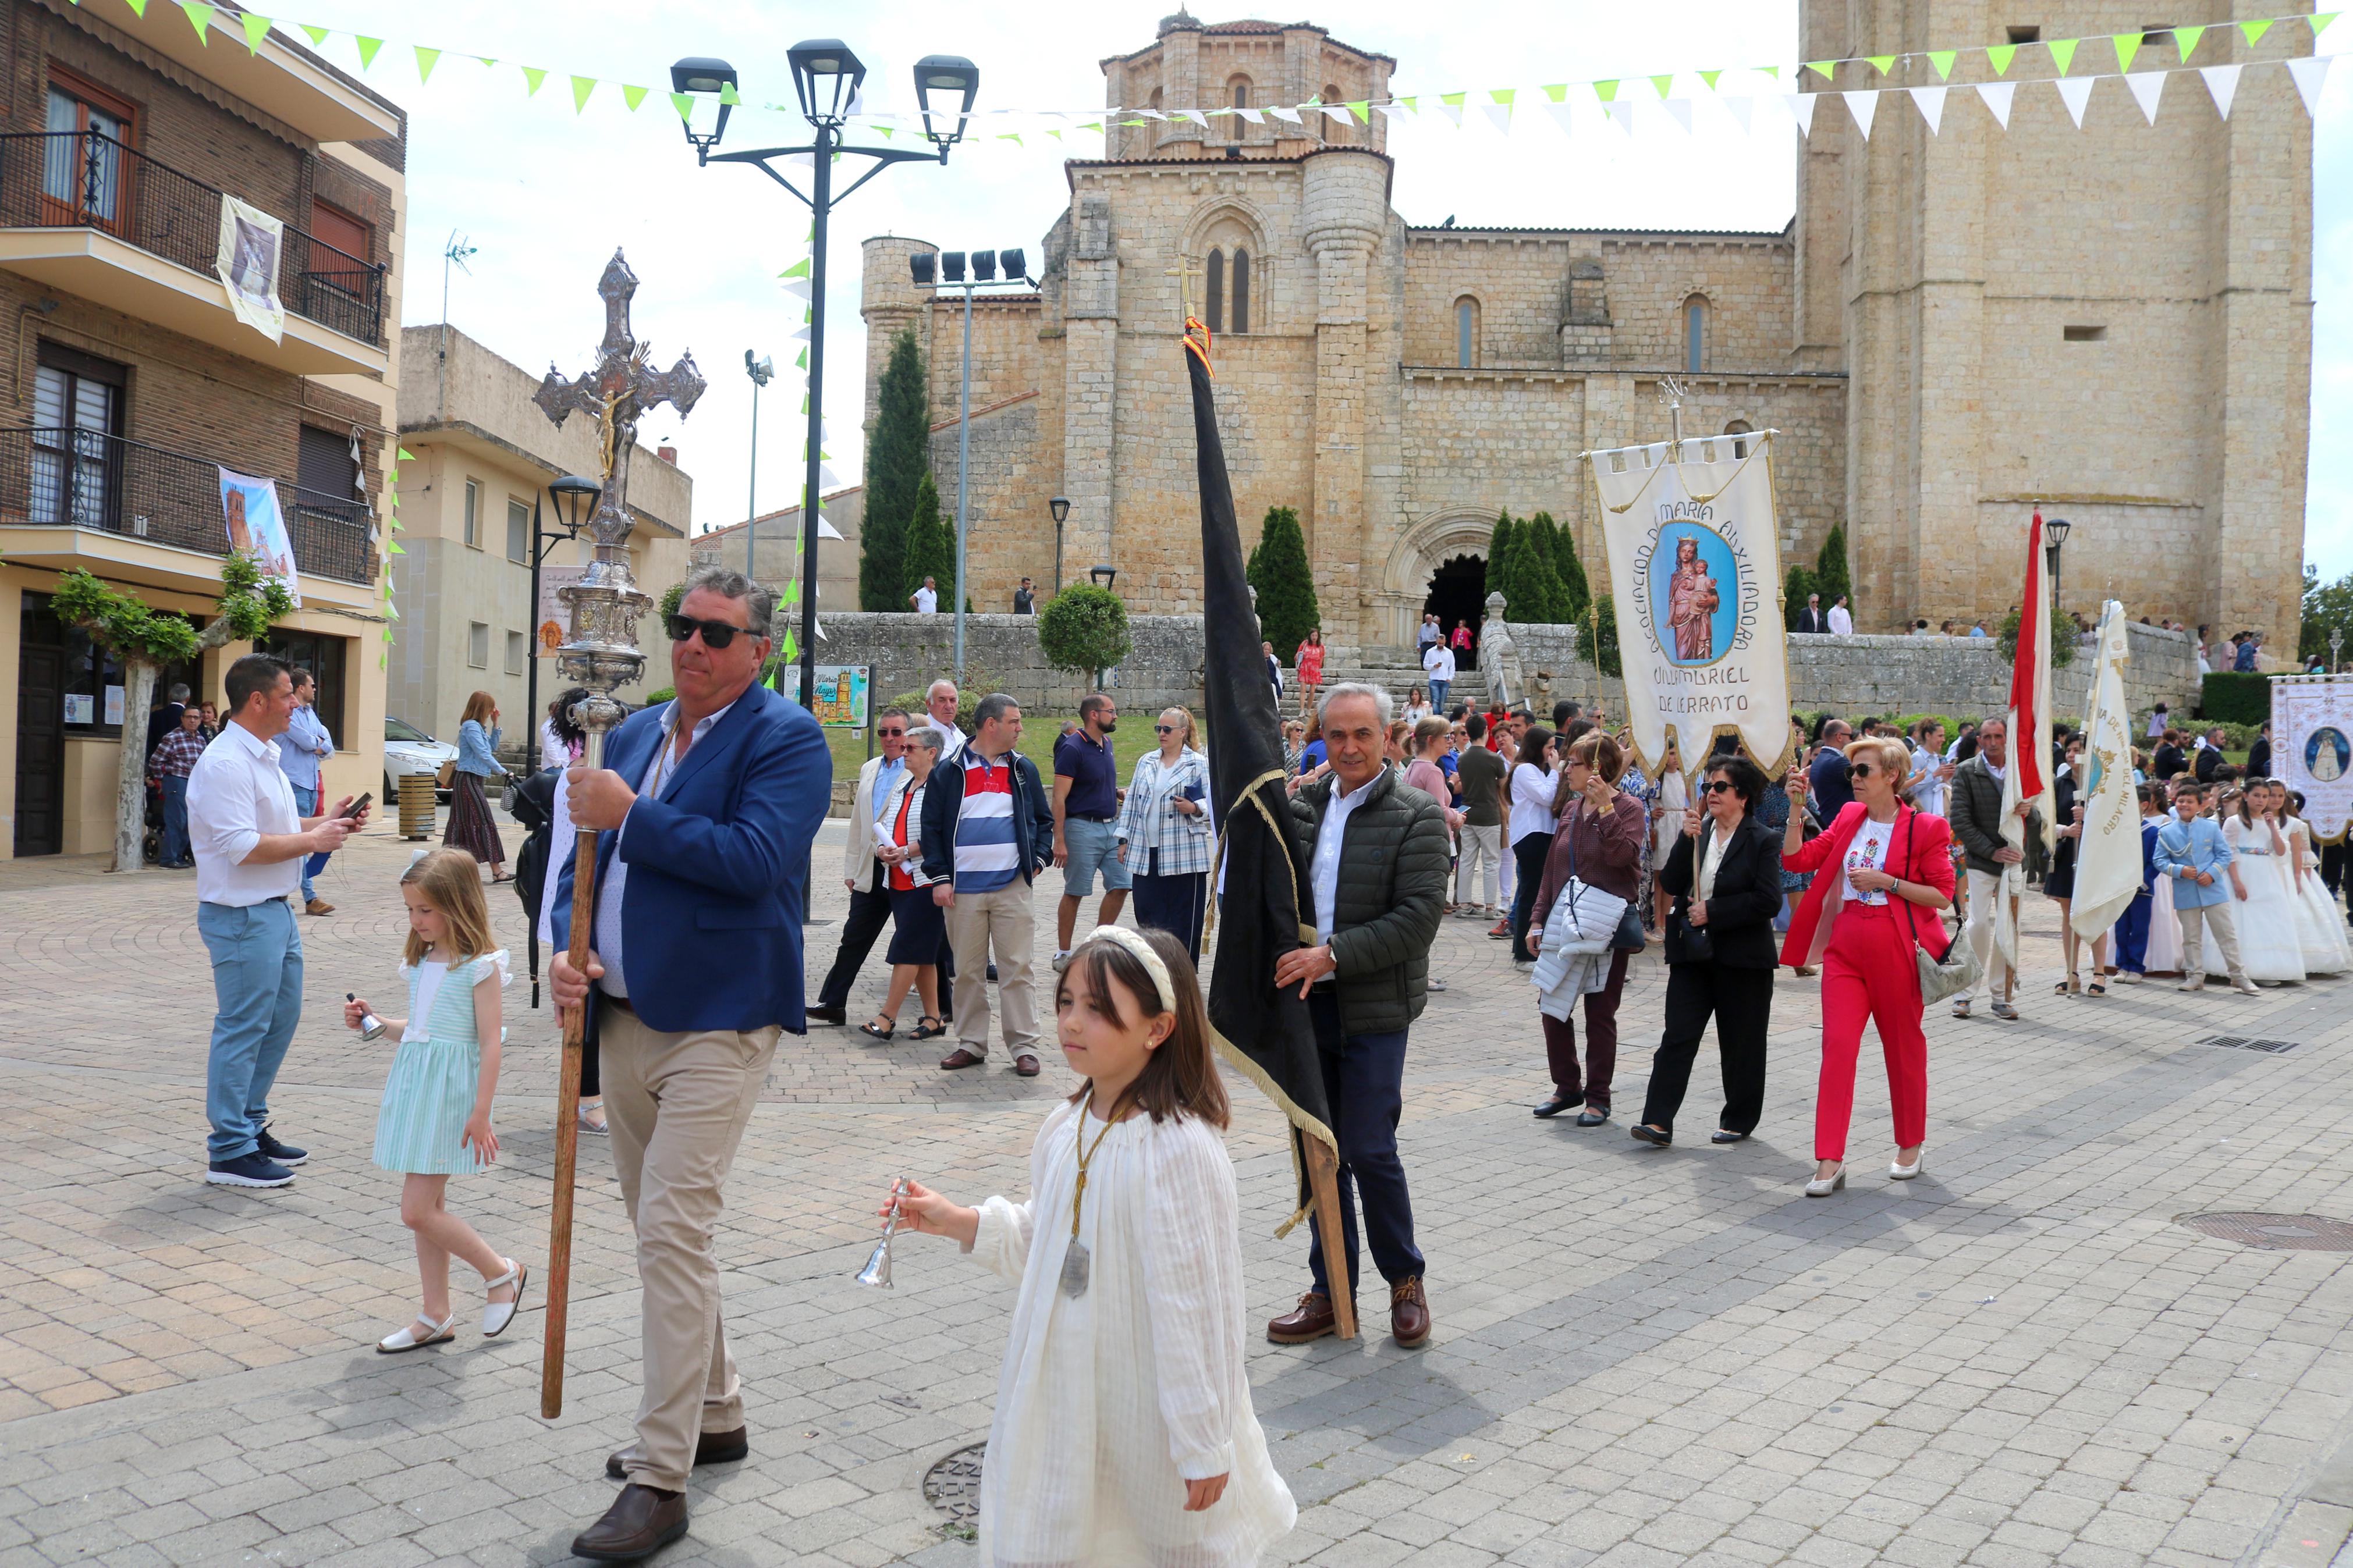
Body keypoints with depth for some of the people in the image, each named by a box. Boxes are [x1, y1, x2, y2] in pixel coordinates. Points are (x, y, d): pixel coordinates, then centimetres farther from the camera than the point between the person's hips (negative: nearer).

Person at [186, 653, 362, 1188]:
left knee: (280, 1019, 17)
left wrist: (324, 821, 9)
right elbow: (241, 845, -24)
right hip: (241, 917, -10)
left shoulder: (265, 757, 14)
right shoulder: (225, 763, -18)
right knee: (242, 1030, -3)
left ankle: (250, 1126, 29)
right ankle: (229, 1152, 6)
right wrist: (312, 840, -17)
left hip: (276, 910, 10)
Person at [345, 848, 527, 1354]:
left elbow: (490, 1043, -13)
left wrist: (481, 1114, -16)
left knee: (418, 1210, -9)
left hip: (451, 1092, -8)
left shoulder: (479, 967, -10)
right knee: (427, 1207, 11)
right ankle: (436, 1317, 20)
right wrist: (375, 1023, 7)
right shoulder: (421, 962, 12)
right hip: (414, 1084, 8)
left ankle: (502, 1273, 10)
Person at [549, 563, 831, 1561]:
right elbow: (589, 853, 18)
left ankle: (660, 1480, -3)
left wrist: (630, 816, -17)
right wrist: (567, 952, 1)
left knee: (674, 1231, -12)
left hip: (717, 1020, -8)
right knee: (660, 1232, 16)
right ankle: (713, 1414, 34)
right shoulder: (634, 733, 14)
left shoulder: (786, 737, -9)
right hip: (625, 1017, 8)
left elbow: (755, 859, -23)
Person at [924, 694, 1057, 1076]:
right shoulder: (950, 773, 2)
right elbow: (932, 827, 3)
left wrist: (1039, 859, 2)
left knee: (1017, 969, -1)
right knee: (968, 972, 7)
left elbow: (1043, 819, 17)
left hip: (1011, 888, 1)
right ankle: (971, 1044, 18)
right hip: (963, 891, -1)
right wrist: (939, 877, -3)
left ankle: (1024, 1047, 4)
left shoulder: (1023, 770, 8)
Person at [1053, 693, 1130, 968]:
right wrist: (1059, 840, -20)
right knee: (1074, 893, 0)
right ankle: (1063, 955, 11)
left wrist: (1117, 793, 7)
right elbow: (1059, 798, -15)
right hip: (1083, 828, -8)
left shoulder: (1106, 744, 12)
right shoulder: (1072, 748, -13)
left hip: (1110, 827, 8)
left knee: (1120, 886, 5)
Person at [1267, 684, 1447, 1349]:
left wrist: (1332, 955, -21)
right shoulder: (1302, 803, 8)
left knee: (1370, 1151, -3)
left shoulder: (1417, 815, -8)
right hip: (1307, 1003, 5)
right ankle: (1330, 1292, 24)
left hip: (1373, 1010, -5)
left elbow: (1418, 917, -15)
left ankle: (1406, 1281, 20)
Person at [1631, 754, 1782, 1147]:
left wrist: (1712, 912, -15)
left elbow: (1768, 902, -15)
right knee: (1677, 1037, -3)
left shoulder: (1760, 841, -7)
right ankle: (1658, 1122, -5)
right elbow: (1670, 885, -2)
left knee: (1740, 1044, 9)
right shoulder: (1698, 832, 8)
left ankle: (1739, 1120, 25)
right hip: (1693, 952, 4)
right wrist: (1688, 839, -12)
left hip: (1741, 958, -4)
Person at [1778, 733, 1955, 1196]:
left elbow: (1943, 896, -7)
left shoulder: (1924, 828, -6)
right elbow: (1798, 858, 7)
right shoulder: (1849, 818, 9)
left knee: (1903, 1046, 11)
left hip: (1895, 949, -4)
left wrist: (1886, 882, -16)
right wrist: (1796, 811, -4)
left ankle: (1911, 1145, 30)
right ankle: (1830, 1161, -4)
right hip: (1845, 945, 4)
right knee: (1837, 1045, -5)